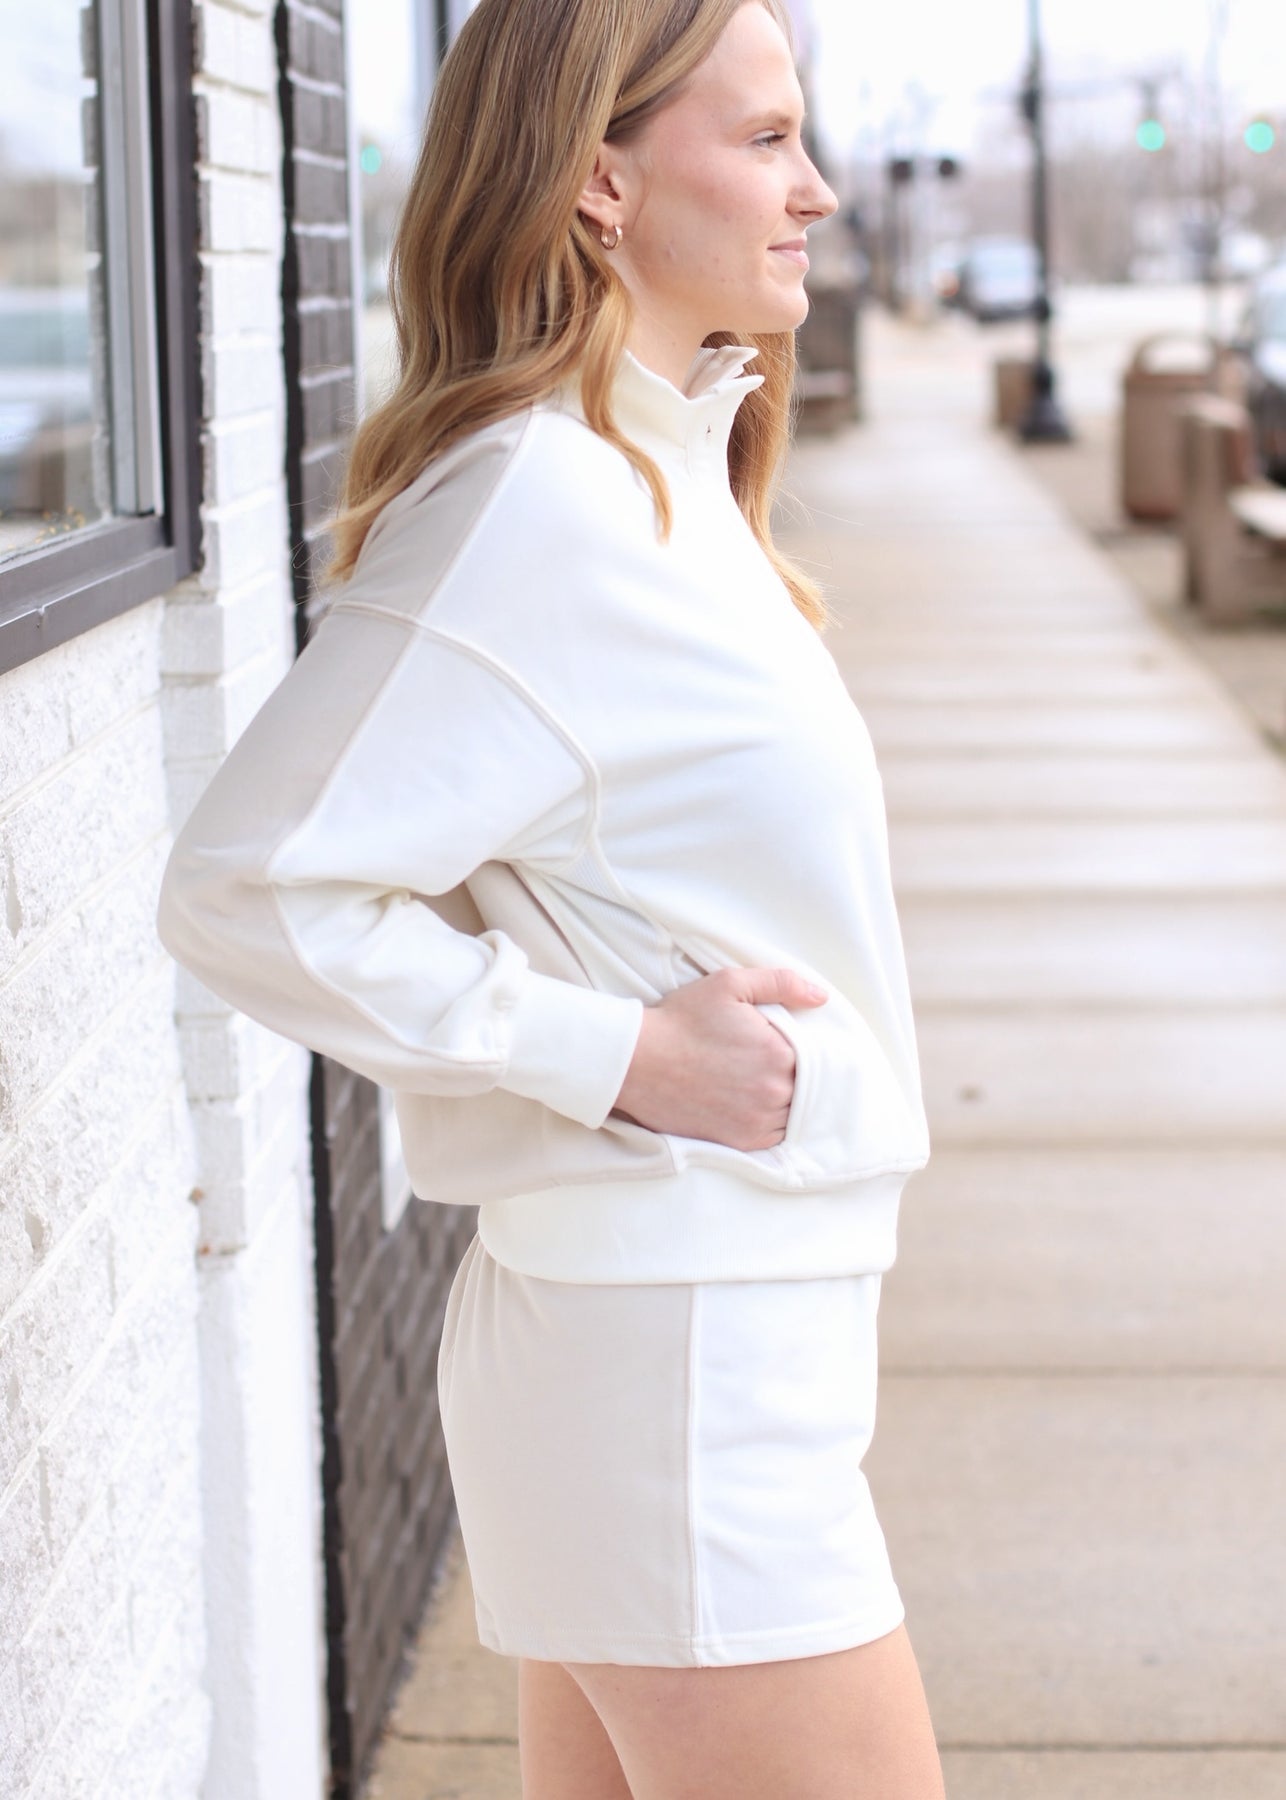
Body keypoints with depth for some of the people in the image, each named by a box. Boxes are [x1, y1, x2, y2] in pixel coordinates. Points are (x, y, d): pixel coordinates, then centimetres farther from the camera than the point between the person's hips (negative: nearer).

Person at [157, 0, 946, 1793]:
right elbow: (250, 885, -22)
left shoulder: (660, 482, 11)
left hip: (715, 1320, 9)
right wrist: (623, 1055, -20)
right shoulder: (541, 506, -18)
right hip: (675, 1359, -9)